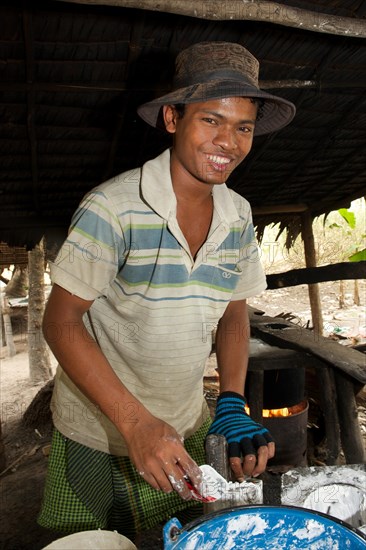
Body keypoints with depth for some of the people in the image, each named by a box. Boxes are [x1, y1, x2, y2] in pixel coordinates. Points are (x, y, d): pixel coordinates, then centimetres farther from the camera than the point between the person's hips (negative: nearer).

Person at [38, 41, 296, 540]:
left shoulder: (238, 214, -5)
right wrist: (135, 423, -27)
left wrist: (233, 404, -10)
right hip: (96, 434, -4)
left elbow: (233, 311, 4)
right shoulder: (113, 208, -23)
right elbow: (60, 322, -20)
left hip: (187, 429, 5)